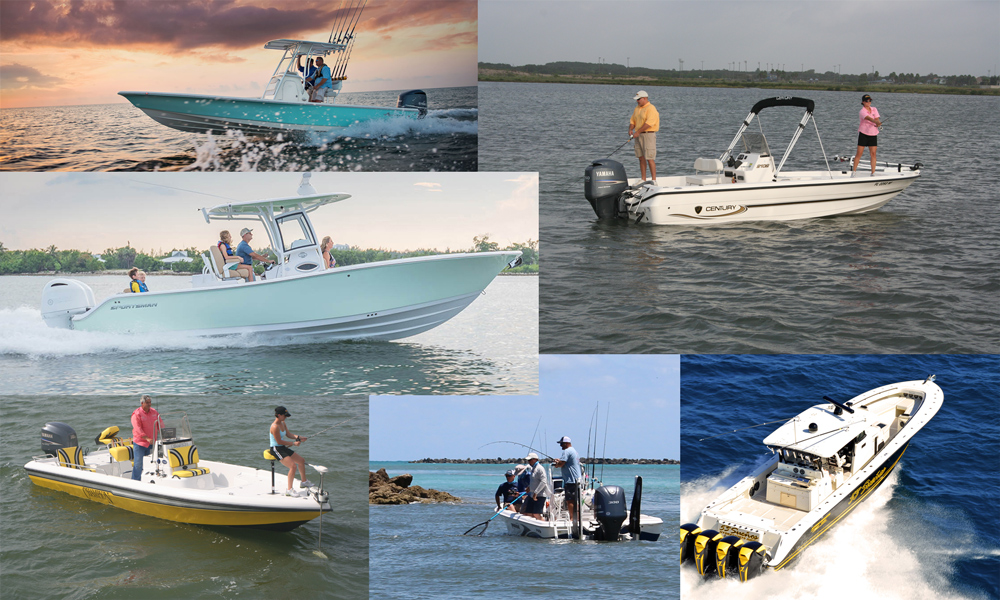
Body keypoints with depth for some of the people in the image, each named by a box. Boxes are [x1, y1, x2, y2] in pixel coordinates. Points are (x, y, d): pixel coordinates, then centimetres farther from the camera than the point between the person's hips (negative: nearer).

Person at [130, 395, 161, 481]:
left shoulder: (154, 412, 8)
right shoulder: (136, 414, -12)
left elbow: (160, 424, 12)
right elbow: (138, 429, -20)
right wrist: (147, 438, -30)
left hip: (151, 442, 6)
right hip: (139, 442, -6)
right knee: (138, 464, -3)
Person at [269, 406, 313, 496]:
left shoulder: (283, 423, 8)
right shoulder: (275, 426, -23)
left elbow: (289, 434, 14)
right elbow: (279, 441, -22)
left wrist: (299, 437, -5)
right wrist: (293, 443, -18)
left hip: (283, 448, 11)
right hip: (276, 449, -11)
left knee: (301, 460, 18)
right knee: (293, 466, -24)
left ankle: (304, 482, 36)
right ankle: (289, 490, -18)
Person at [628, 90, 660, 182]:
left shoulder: (651, 108, -11)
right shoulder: (637, 109, 17)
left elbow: (649, 123, -21)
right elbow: (632, 121, 19)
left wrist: (638, 132, -21)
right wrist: (630, 129, -2)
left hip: (648, 134, -8)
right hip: (639, 136, 8)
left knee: (649, 158, -10)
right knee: (641, 158, 9)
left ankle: (654, 180, -7)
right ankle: (643, 179, 14)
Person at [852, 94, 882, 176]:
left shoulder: (874, 109, 7)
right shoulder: (862, 111, -11)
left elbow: (877, 119, -3)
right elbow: (869, 118, -30)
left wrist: (878, 124, -27)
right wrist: (876, 122, -48)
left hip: (873, 134, 4)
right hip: (863, 133, -4)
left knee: (873, 153, -2)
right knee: (859, 153, -5)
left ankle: (873, 172, 1)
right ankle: (853, 171, 4)